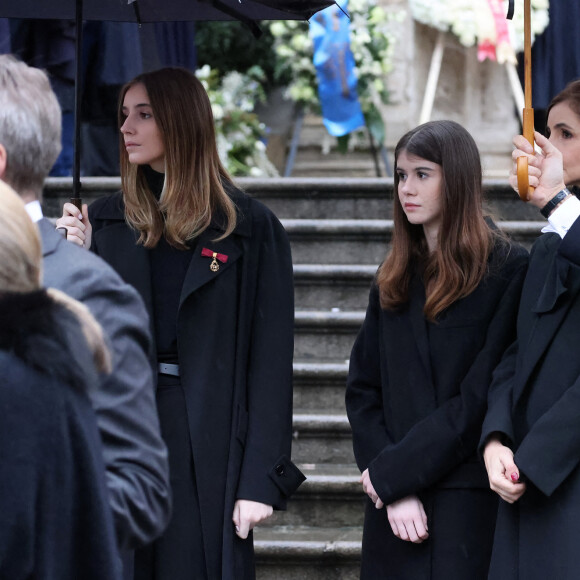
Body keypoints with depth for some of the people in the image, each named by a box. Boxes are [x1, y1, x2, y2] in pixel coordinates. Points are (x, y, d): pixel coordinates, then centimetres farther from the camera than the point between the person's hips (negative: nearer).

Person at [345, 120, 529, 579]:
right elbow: (362, 390, 8)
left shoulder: (508, 270, -5)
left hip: (469, 504, -5)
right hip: (393, 507, 5)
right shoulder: (396, 278, 12)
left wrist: (392, 471, -10)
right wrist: (394, 489, -7)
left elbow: (481, 396, -11)